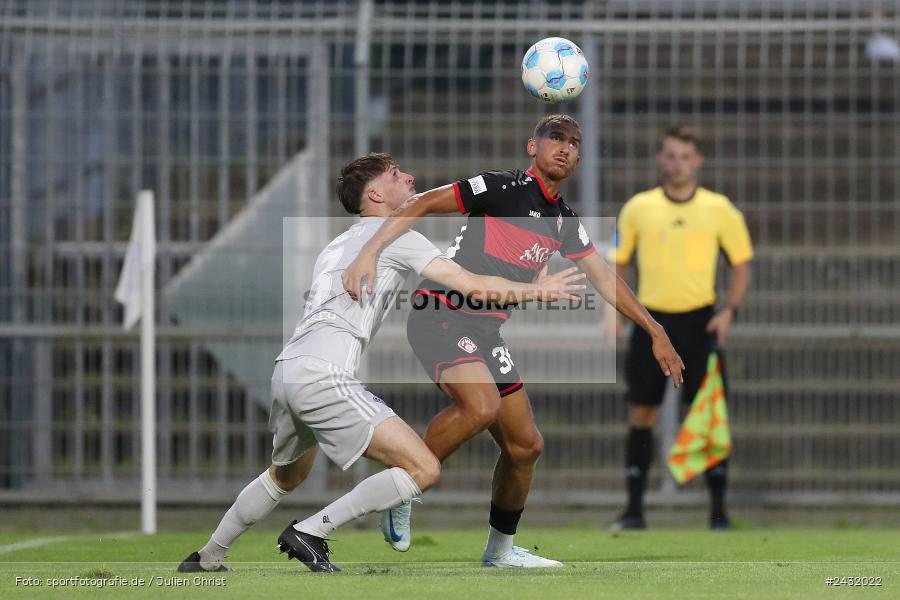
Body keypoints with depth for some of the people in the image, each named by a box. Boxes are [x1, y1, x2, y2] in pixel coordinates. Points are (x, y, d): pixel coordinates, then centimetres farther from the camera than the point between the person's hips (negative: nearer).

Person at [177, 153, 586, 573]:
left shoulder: (340, 243, 26)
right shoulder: (395, 235, 0)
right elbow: (473, 285, -6)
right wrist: (535, 290, 4)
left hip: (286, 369, 9)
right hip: (323, 375, -9)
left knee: (286, 476, 35)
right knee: (424, 469, -13)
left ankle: (207, 558, 39)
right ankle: (309, 532, -10)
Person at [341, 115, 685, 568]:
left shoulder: (564, 220, 12)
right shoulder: (504, 187, -10)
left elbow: (604, 280, 21)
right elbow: (423, 204, -14)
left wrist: (656, 334, 18)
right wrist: (369, 252, -25)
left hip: (485, 331, 8)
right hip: (441, 315, -8)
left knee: (525, 445, 9)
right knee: (481, 406, -33)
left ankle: (500, 548, 28)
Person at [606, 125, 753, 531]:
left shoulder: (719, 209, 1)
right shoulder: (639, 208, 4)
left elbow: (742, 264, 7)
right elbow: (618, 261, 12)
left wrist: (729, 310, -7)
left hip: (699, 320, -1)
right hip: (651, 318, 1)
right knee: (640, 414, 0)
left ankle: (718, 509, 2)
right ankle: (634, 509, 6)